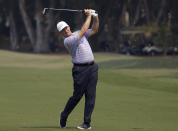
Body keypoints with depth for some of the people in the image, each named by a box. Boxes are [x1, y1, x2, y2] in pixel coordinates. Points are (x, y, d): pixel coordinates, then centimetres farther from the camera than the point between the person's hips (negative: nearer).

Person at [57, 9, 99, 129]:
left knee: (90, 96, -1)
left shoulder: (78, 34, 15)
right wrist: (89, 16, -9)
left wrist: (96, 17, -3)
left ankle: (87, 123, 1)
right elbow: (83, 31, -16)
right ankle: (64, 116, 21)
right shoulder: (67, 41, -10)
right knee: (77, 96, -3)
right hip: (80, 69, -6)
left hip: (92, 67, 6)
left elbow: (94, 30, 14)